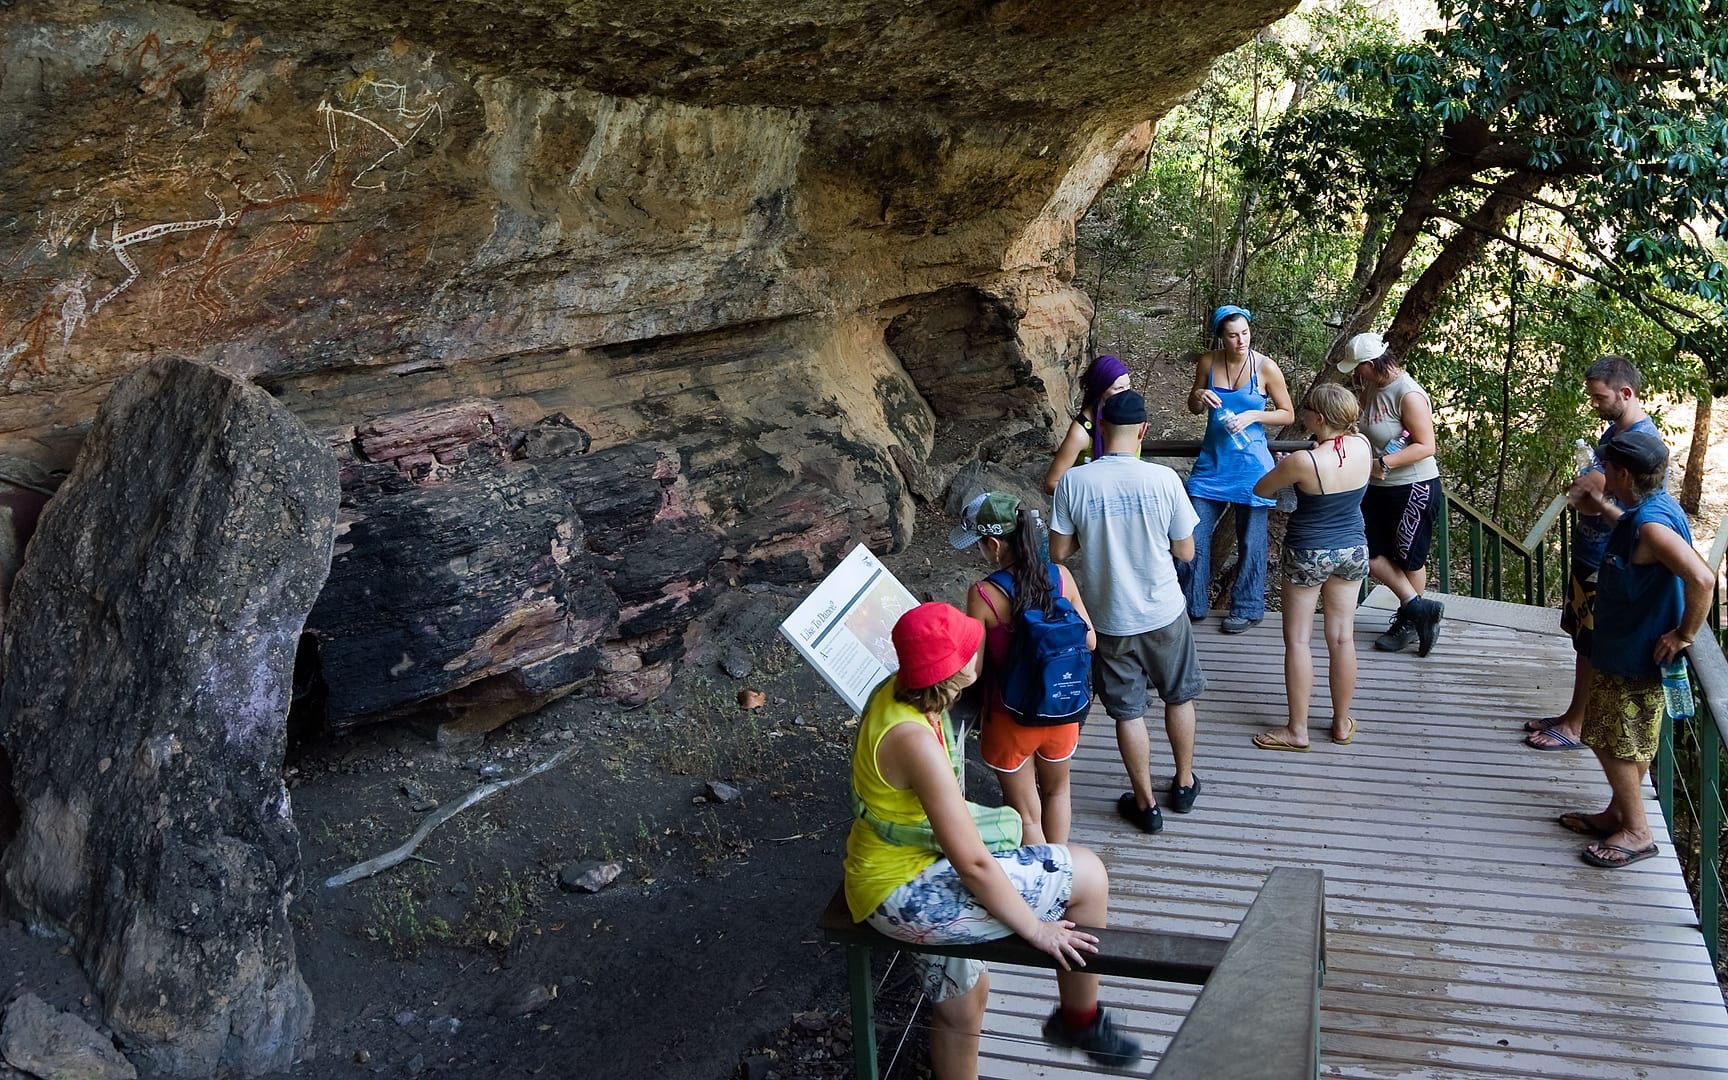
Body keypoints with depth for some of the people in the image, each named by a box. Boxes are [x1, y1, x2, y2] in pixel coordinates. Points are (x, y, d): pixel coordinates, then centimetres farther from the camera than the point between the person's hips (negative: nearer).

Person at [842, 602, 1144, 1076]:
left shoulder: (896, 692, -5)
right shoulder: (915, 739, -32)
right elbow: (972, 863, -26)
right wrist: (1035, 929, -17)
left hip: (904, 866, 10)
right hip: (906, 895, -10)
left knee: (962, 1005, 27)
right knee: (1087, 876, -6)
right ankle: (1080, 1019, 15)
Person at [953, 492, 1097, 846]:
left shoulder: (983, 595, -25)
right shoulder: (1061, 576, -13)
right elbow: (1090, 641, -2)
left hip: (1011, 720, -5)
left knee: (1026, 812, 17)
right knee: (1056, 790, 31)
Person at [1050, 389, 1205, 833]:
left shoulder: (1073, 482, -14)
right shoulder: (1163, 478, -15)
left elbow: (1058, 552, -7)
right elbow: (1185, 551, -6)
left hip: (1109, 618, 0)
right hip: (1163, 613, 0)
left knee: (1128, 711, 14)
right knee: (1179, 697, 23)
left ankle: (1145, 803, 25)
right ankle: (1184, 784, 38)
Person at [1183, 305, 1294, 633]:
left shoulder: (1266, 367, -10)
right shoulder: (1207, 362, -2)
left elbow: (1287, 414, -1)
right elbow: (1194, 408, 12)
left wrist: (1253, 415, -17)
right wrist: (1199, 398, -11)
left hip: (1250, 463, -3)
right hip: (1212, 460, 3)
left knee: (1250, 541, 6)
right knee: (1194, 535, 3)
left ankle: (1247, 609, 21)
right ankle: (1194, 605, 18)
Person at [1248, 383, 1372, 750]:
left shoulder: (1303, 462, -26)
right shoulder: (1362, 446, -10)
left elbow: (1260, 489, -8)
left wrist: (1282, 468, 11)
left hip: (1308, 555, -5)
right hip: (1353, 551, 5)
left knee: (1297, 640, 7)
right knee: (1342, 637, 13)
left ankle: (1297, 730, 12)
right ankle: (1342, 723, 25)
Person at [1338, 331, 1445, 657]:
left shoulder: (1409, 395, -22)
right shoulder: (1371, 387, 3)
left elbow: (1426, 446, -23)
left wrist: (1383, 463, -30)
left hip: (1412, 487, -8)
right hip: (1378, 487, 8)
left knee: (1408, 557, 6)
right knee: (1368, 550, 4)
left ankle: (1409, 621, 22)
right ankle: (1418, 607, 12)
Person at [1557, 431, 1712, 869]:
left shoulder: (1650, 525, -30)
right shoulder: (1651, 507, 2)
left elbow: (1701, 578, -39)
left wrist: (1684, 635, -28)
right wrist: (1601, 509, 16)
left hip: (1637, 657, -10)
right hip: (1622, 648, 10)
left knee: (1614, 742, 2)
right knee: (1621, 740, 21)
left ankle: (1636, 833, 15)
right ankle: (1617, 814, 35)